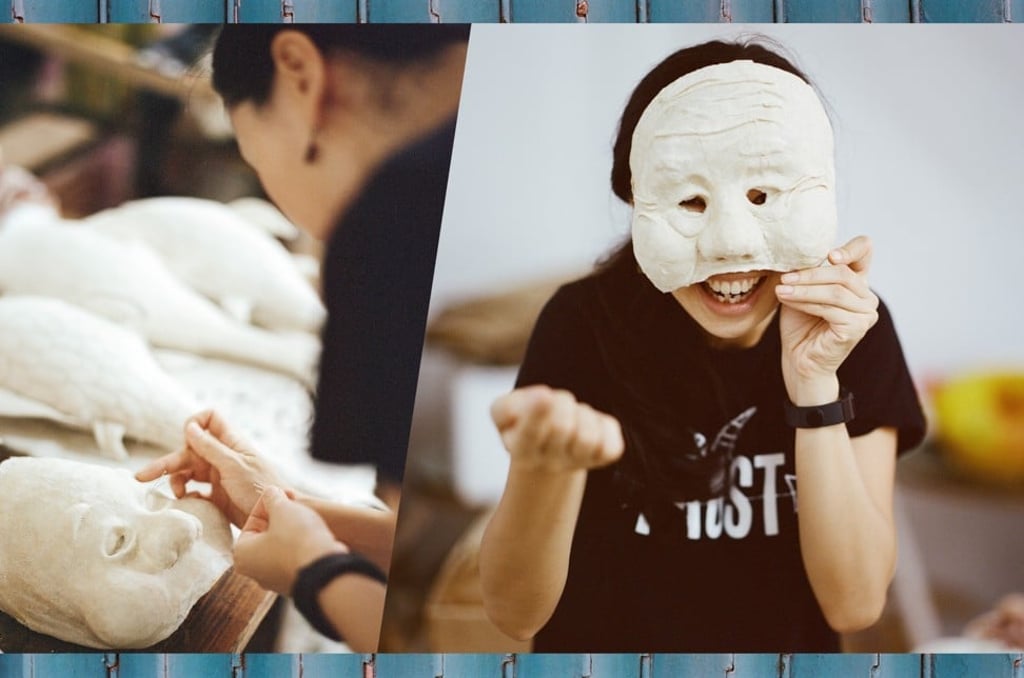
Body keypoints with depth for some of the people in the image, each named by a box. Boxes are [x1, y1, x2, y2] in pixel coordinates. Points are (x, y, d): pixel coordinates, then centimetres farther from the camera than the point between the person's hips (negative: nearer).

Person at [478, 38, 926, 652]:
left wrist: (814, 383, -20)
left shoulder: (854, 331, -7)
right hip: (601, 645, -1)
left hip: (790, 647, 2)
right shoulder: (584, 322, -12)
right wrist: (544, 464, -34)